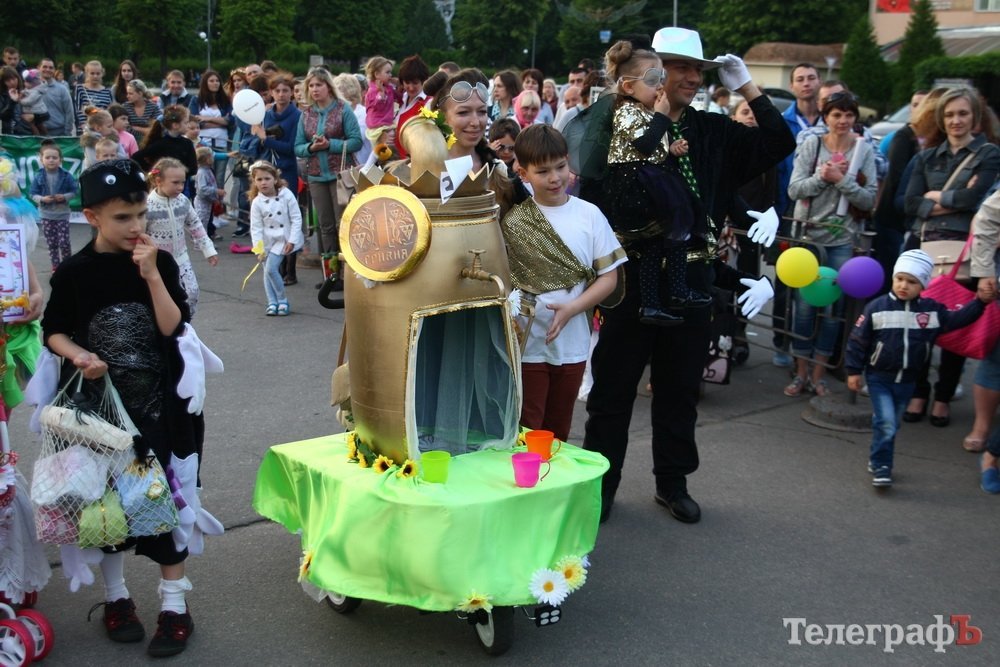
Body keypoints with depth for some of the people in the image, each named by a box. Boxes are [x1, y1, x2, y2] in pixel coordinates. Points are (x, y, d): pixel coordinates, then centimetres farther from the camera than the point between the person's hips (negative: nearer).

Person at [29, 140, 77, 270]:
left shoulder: (66, 176, -8)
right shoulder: (38, 176, -5)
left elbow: (73, 191, -1)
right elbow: (33, 194, -1)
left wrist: (64, 197, -19)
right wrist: (42, 199, -19)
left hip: (62, 214, -2)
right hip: (46, 215, 2)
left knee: (64, 242, -3)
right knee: (51, 243, 8)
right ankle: (55, 267, 18)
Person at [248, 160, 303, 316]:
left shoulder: (286, 195, -12)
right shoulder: (257, 202, -6)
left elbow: (296, 219, -9)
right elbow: (256, 228, -5)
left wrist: (292, 240, -14)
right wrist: (259, 249, -12)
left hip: (285, 238, -3)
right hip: (267, 240, 4)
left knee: (271, 269, -13)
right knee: (268, 271, 6)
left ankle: (282, 301, 2)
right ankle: (272, 302, 18)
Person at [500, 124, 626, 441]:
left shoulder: (588, 215, -1)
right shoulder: (513, 222, -5)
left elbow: (608, 276, -1)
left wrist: (571, 309, -14)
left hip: (572, 343, 2)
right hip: (526, 344, -2)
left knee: (558, 432, 16)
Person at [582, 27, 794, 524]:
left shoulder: (714, 131, 7)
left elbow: (780, 144, 2)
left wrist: (747, 88, 1)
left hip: (693, 276, 4)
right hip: (634, 273, -4)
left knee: (680, 387, 14)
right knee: (613, 385, 6)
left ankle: (672, 482, 29)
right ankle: (600, 484, 20)